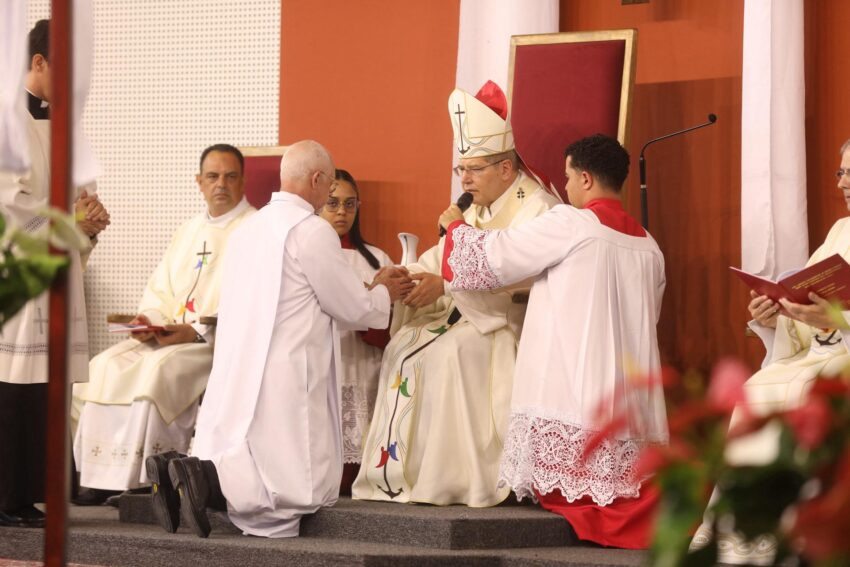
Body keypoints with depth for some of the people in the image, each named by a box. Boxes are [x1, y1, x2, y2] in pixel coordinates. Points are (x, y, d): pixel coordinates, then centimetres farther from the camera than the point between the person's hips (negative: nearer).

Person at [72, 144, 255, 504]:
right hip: (170, 336, 7)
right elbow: (160, 288, 21)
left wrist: (198, 332, -21)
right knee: (108, 364, -15)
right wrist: (149, 320, -2)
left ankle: (141, 480, -29)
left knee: (159, 368, -32)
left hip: (221, 340, -7)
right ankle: (104, 478, -19)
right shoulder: (189, 232, 23)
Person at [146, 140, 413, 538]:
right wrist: (384, 294, 20)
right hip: (285, 381, -8)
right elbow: (353, 310, -3)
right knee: (310, 485, -4)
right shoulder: (312, 230, -10)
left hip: (235, 377, 8)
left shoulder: (249, 227, 15)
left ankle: (178, 470, -11)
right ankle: (206, 478, -22)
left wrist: (370, 291, 33)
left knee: (238, 464, 17)